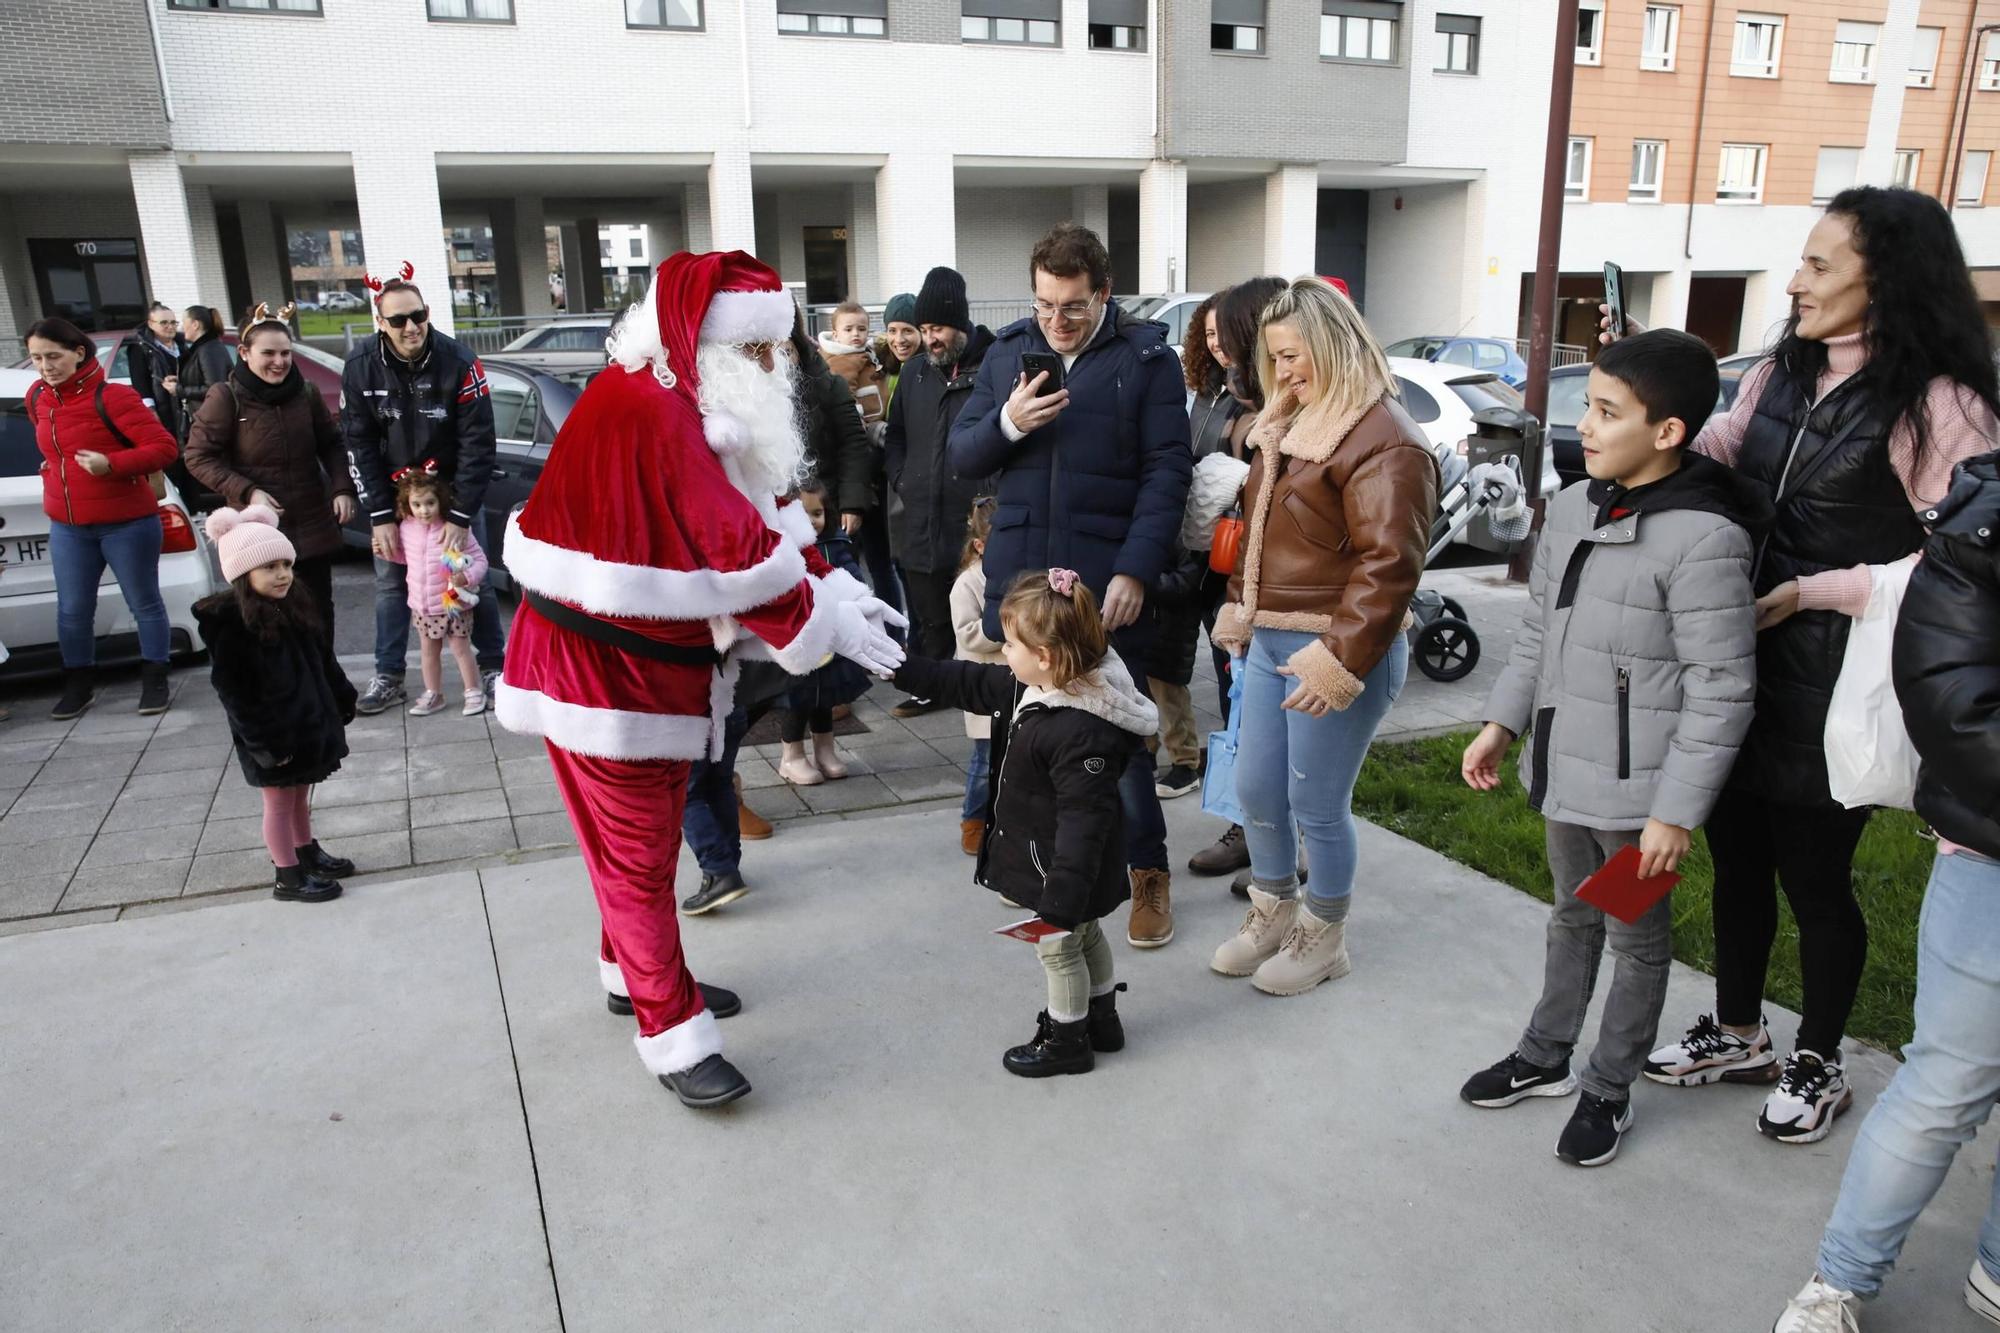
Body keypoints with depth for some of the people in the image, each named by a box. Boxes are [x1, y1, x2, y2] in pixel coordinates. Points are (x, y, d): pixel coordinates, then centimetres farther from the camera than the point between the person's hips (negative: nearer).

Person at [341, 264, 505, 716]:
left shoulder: (459, 362, -20)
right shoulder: (361, 367, -13)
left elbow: (477, 441, -18)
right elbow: (359, 443, -8)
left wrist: (461, 516, -20)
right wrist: (380, 516, -12)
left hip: (454, 490, -2)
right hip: (393, 493, 2)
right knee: (390, 584, 6)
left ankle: (492, 666, 16)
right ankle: (388, 678, 18)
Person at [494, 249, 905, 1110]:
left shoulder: (690, 403, 7)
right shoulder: (648, 409, -25)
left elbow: (764, 514, 6)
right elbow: (734, 548, -28)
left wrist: (837, 588, -6)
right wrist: (826, 626, -20)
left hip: (656, 657, 10)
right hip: (600, 665, -10)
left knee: (648, 837, 22)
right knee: (634, 852, 1)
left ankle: (630, 971, 41)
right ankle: (672, 1034, 12)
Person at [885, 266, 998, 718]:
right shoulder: (914, 373, 13)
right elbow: (895, 436, 21)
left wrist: (994, 495, -13)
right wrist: (901, 482, 9)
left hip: (975, 523, -6)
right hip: (920, 523, 6)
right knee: (930, 618, 17)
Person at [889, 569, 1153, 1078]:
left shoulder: (1080, 730, -36)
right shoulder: (1031, 687, -6)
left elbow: (1083, 819, -34)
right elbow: (969, 684, 8)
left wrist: (1061, 896, -32)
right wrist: (901, 668, 9)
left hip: (1066, 864, -10)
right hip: (1048, 854, 10)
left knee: (1059, 945, 11)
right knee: (1084, 933, 26)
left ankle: (1067, 1040, 33)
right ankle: (1100, 1018, 47)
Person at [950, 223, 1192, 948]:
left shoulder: (1147, 359, -1)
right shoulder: (1006, 353, 11)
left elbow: (1167, 473, -6)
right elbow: (961, 455, 10)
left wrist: (1135, 571, -16)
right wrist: (1007, 423, -11)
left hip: (1108, 582, -4)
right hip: (1017, 575, 4)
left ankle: (1148, 871, 17)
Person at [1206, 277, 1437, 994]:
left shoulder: (1384, 440, -17)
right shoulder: (1289, 424, 13)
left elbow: (1388, 562, -22)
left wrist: (1342, 660, -23)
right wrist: (1239, 609, 16)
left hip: (1336, 653, -9)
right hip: (1269, 642, 9)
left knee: (1316, 808, 4)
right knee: (1255, 791, 15)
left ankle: (1324, 939, 26)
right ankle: (1272, 913, 37)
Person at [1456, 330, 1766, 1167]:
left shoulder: (1702, 539, -21)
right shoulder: (1573, 508, 2)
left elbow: (1722, 691, -19)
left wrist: (1677, 811, -19)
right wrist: (1501, 724, 10)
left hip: (1637, 786, -7)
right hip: (1564, 769, 7)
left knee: (1637, 939, 13)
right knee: (1573, 918, 23)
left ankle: (1608, 1090, 30)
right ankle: (1545, 1057, 40)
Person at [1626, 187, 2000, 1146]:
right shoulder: (1783, 373, 6)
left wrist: (1811, 591, -16)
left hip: (1836, 685, -6)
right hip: (1743, 668, 6)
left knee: (1814, 878, 9)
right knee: (1735, 857, 17)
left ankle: (1818, 1066, 32)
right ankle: (1738, 1035, 38)